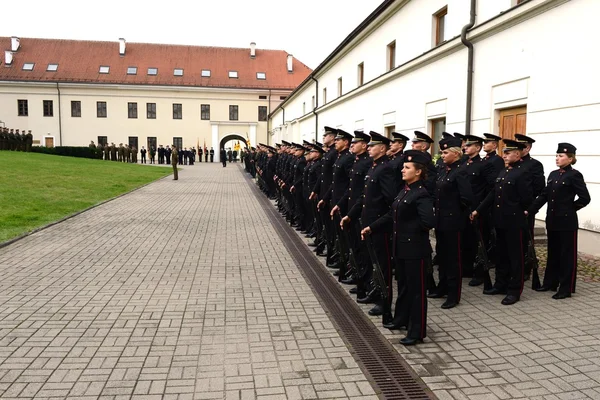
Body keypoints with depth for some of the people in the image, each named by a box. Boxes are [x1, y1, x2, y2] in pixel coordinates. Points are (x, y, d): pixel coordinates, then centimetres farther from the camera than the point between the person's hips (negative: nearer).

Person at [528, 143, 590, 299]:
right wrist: (530, 210, 0)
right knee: (553, 253, 15)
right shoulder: (553, 174, 10)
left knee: (567, 255, 2)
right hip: (552, 220, 7)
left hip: (567, 222, -7)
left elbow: (585, 198, -14)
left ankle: (566, 289, 9)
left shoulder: (574, 175, -10)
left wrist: (570, 208, -5)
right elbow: (543, 196, 8)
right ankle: (550, 283, 25)